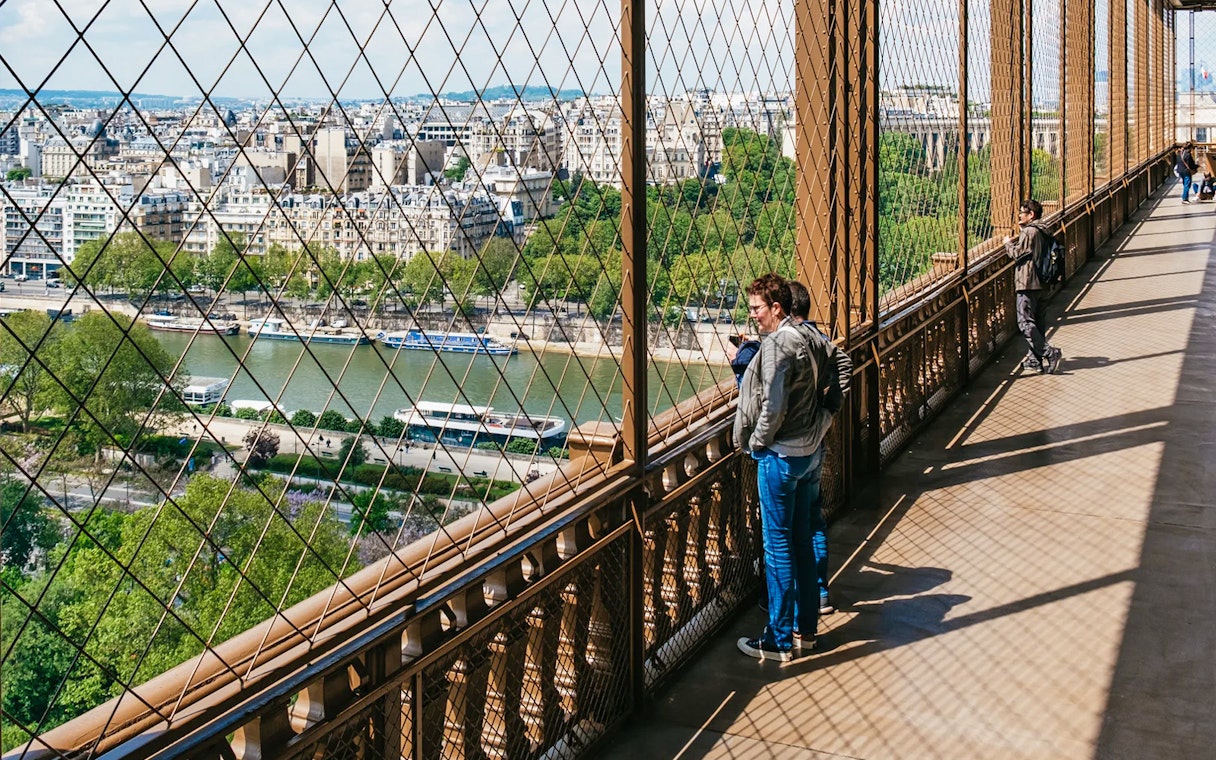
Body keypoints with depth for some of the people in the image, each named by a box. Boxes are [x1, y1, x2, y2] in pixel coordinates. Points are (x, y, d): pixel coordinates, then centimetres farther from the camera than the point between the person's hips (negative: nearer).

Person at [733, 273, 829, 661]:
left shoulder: (776, 345, -18)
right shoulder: (802, 338, 10)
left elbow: (774, 407, -23)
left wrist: (756, 442, -8)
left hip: (780, 455, -9)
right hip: (810, 451, 9)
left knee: (778, 546, -1)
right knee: (801, 540, 17)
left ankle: (779, 640, 7)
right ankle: (807, 625, 26)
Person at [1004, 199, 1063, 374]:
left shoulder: (1029, 232, -13)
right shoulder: (1043, 232, 17)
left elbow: (1017, 254, -14)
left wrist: (1008, 243, 4)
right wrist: (1014, 242, 18)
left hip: (1027, 283, -10)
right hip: (1040, 283, 10)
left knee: (1025, 323, -10)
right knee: (1036, 323, 12)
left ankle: (1050, 353, -17)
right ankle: (1035, 359, 15)